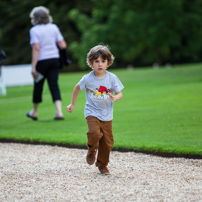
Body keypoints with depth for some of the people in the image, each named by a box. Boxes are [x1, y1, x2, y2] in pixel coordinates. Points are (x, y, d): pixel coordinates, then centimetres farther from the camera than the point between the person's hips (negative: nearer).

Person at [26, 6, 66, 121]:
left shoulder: (34, 30, -9)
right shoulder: (54, 27, 4)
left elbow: (36, 48, -17)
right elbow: (63, 45, 1)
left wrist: (33, 67, -18)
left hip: (42, 61, -3)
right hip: (54, 59, 3)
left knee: (38, 86, 12)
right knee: (54, 85, 2)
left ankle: (35, 112, 28)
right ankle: (59, 111, -14)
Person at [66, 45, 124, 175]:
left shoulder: (112, 78, -6)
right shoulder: (88, 79, -8)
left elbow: (120, 94, -1)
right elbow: (77, 88, 10)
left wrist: (115, 98, -25)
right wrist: (72, 104, 17)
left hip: (107, 115, 2)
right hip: (92, 112, -2)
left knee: (108, 142, 4)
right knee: (94, 133, -27)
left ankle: (103, 164, 25)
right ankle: (92, 150, 6)